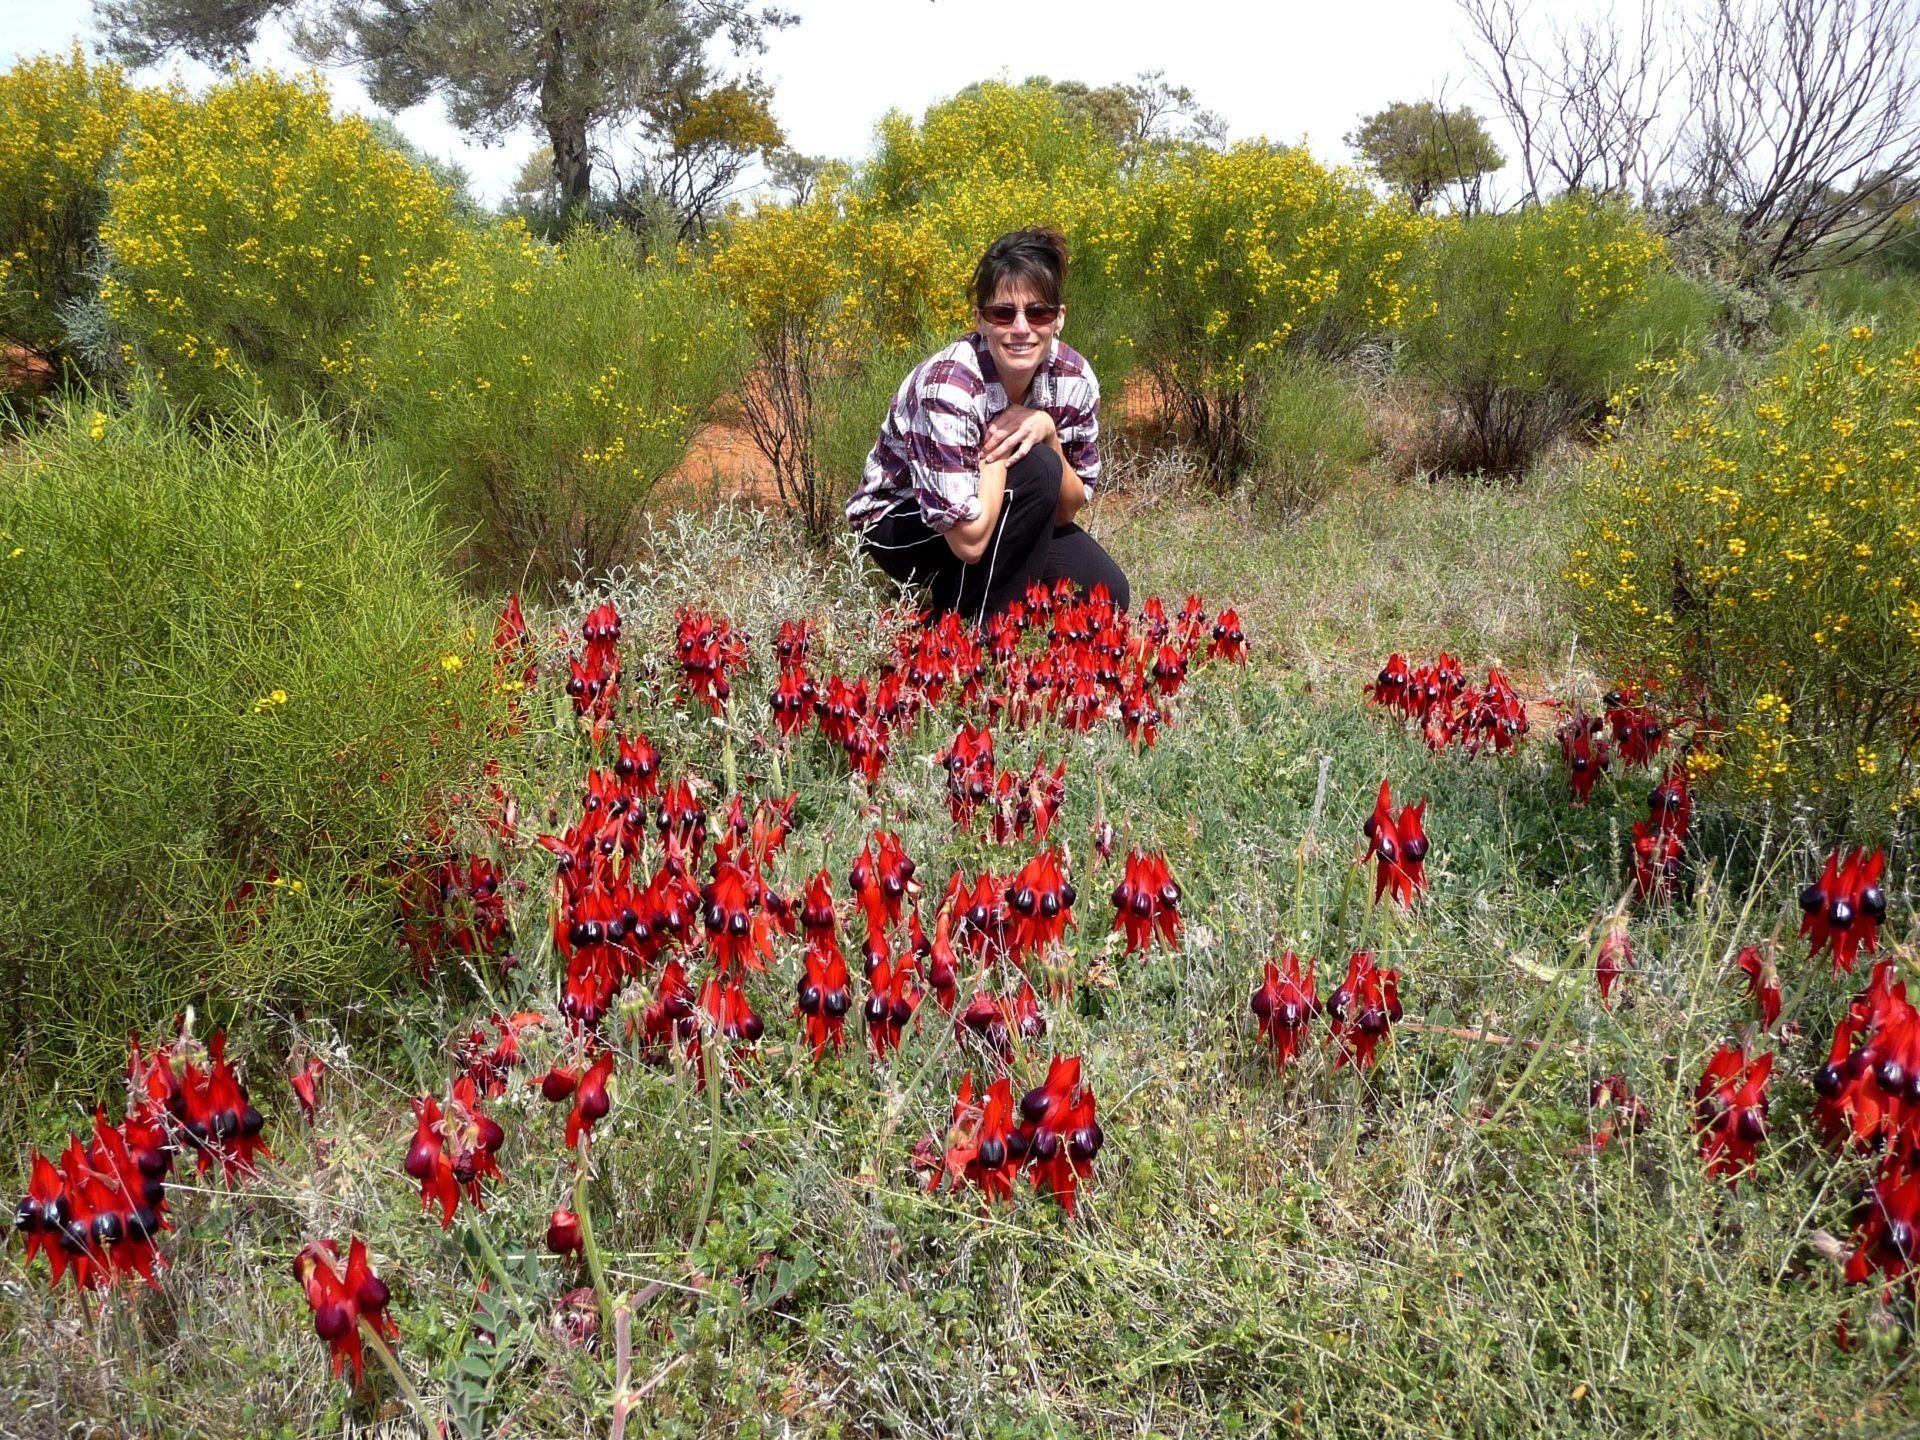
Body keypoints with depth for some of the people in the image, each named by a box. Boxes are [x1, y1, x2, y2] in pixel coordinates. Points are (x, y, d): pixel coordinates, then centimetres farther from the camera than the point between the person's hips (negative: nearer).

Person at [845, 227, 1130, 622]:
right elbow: (970, 541, -35)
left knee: (1107, 594, -13)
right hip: (896, 524, -6)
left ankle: (950, 591, 8)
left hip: (998, 517, 6)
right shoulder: (948, 387, -33)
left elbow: (1066, 511, -8)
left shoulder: (1074, 377, -15)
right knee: (1036, 471, -29)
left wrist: (1047, 432, -24)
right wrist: (998, 447, -28)